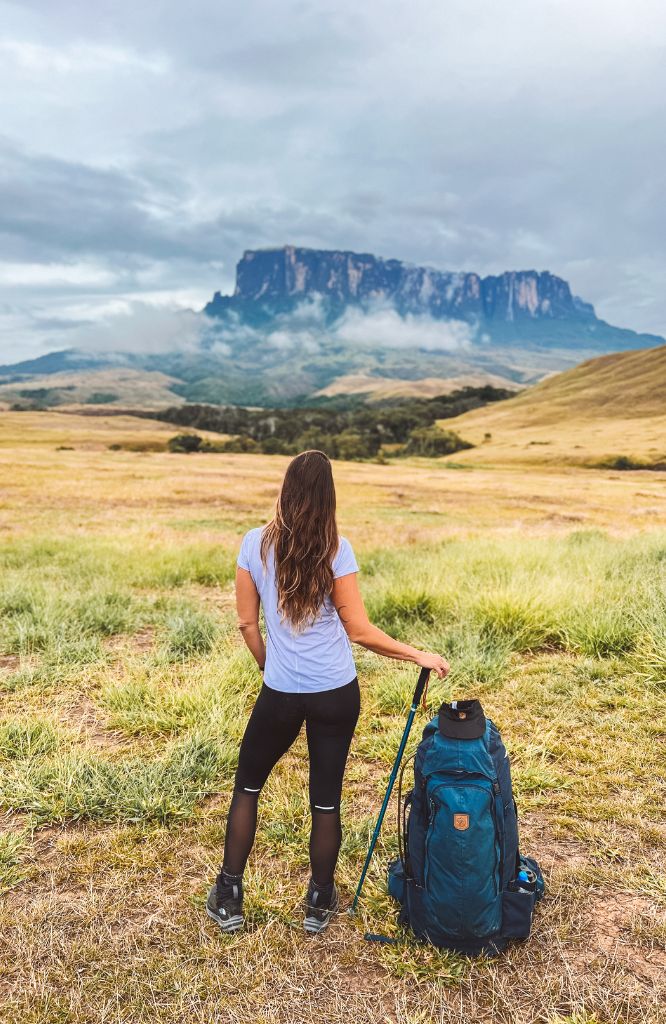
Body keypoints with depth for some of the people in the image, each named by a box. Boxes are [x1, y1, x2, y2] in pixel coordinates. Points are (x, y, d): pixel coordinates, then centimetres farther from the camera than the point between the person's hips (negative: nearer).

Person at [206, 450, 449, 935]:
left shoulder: (255, 543, -6)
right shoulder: (335, 549, -11)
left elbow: (247, 622, 0)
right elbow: (360, 630, -9)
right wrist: (418, 655, 2)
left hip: (281, 693, 1)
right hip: (336, 693, 0)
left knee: (247, 785, 20)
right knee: (327, 798, 13)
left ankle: (229, 899, 28)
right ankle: (320, 902, 30)